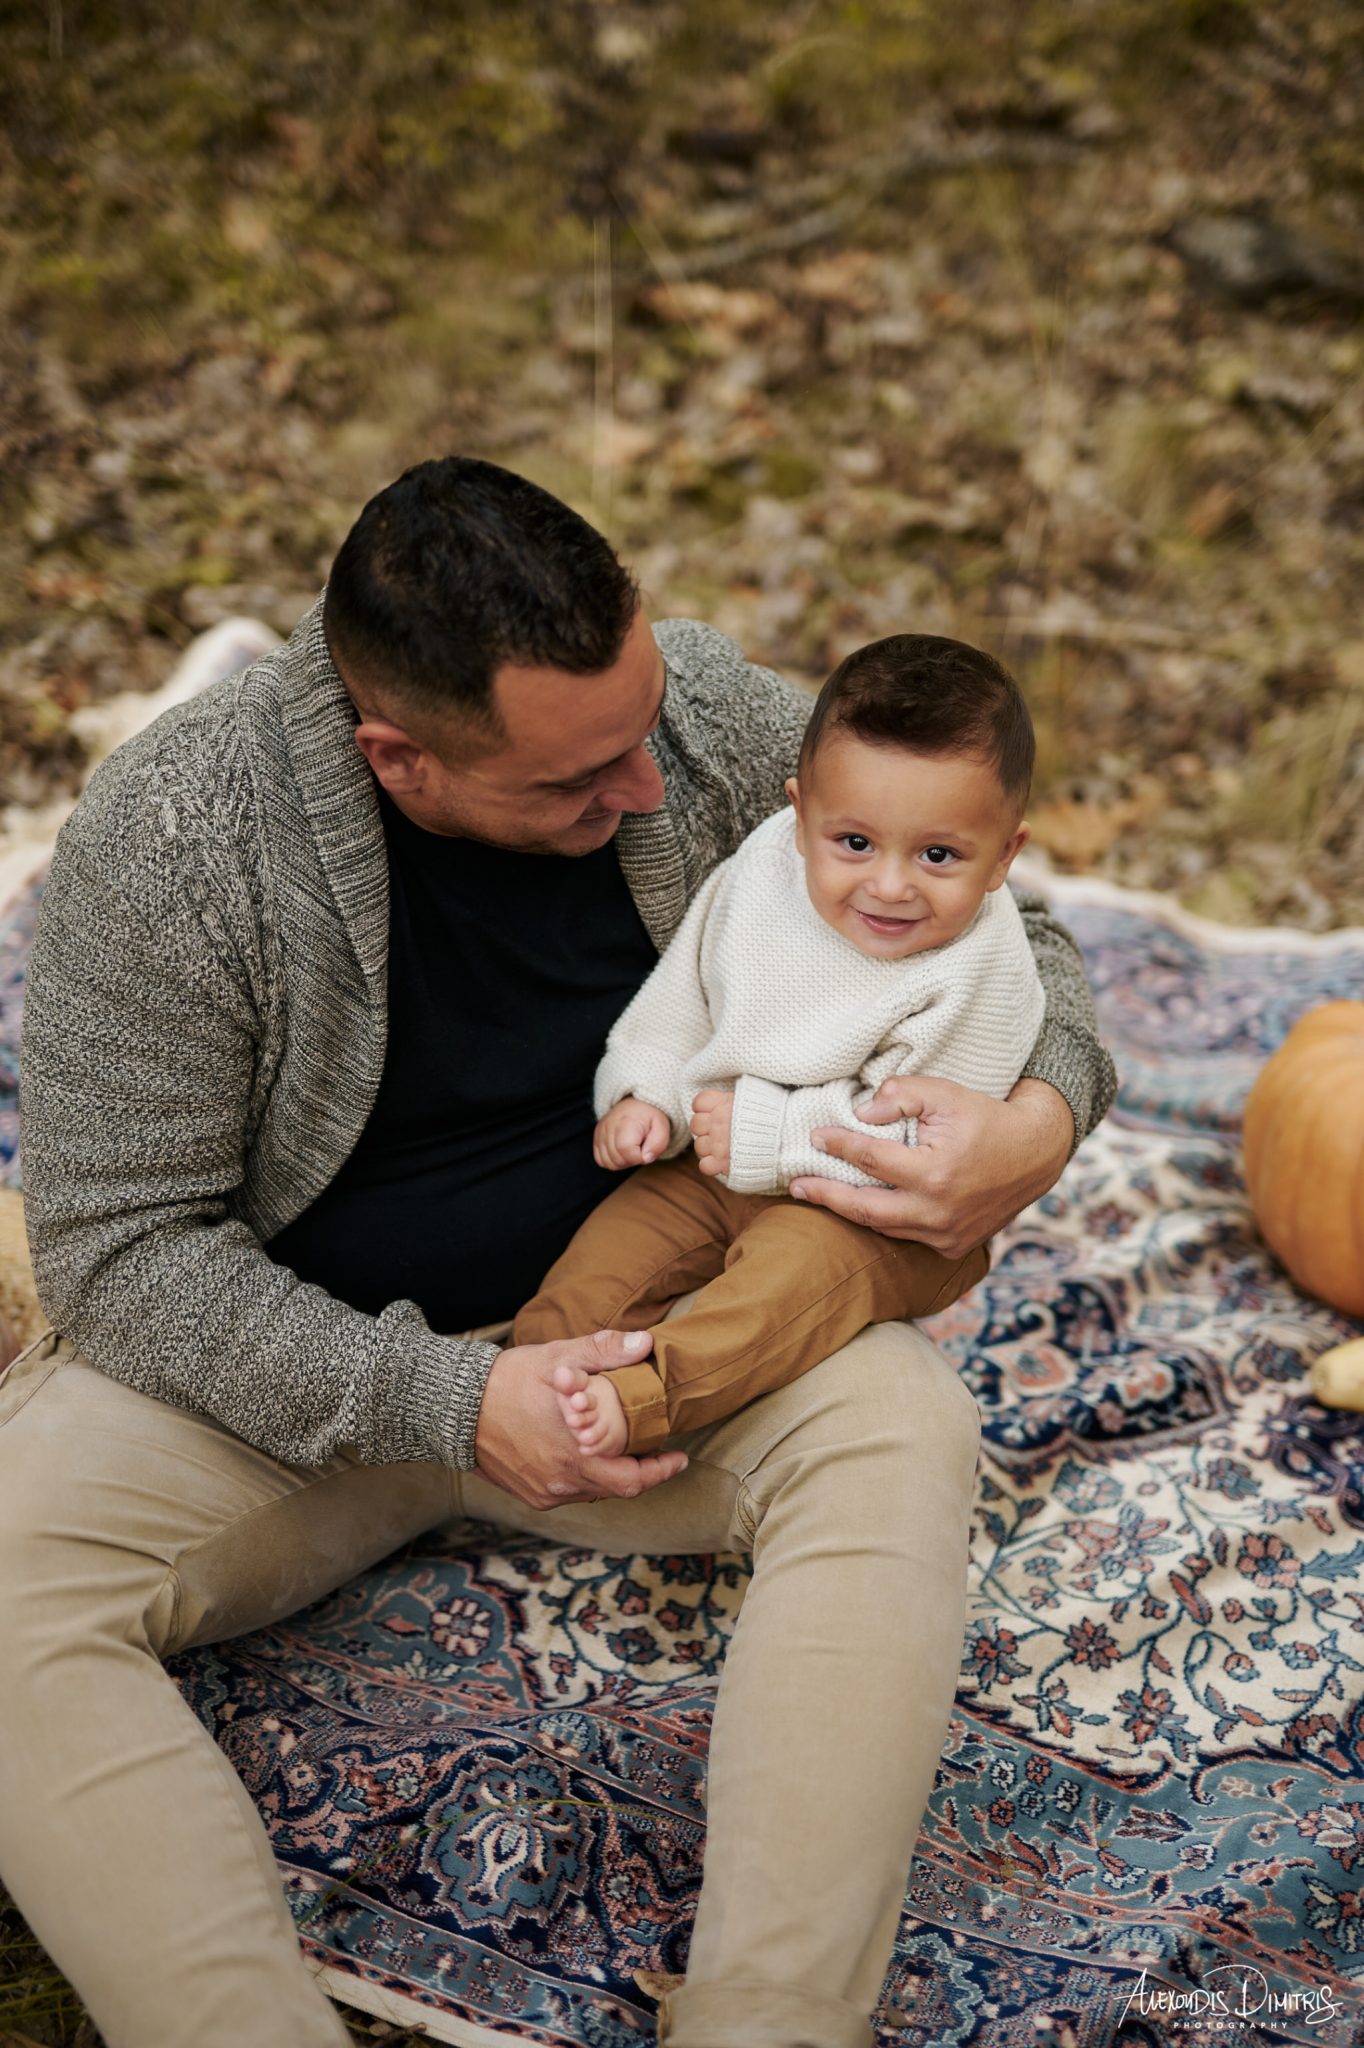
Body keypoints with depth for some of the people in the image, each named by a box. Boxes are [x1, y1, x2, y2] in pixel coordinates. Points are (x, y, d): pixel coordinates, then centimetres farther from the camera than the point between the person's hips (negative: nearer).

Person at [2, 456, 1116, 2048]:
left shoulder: (706, 712, -13)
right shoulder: (169, 837, -22)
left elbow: (999, 922, 0)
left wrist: (1040, 1120, -22)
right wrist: (442, 1405, -27)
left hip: (631, 1312, 2)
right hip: (289, 1366, -1)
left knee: (898, 1429, -27)